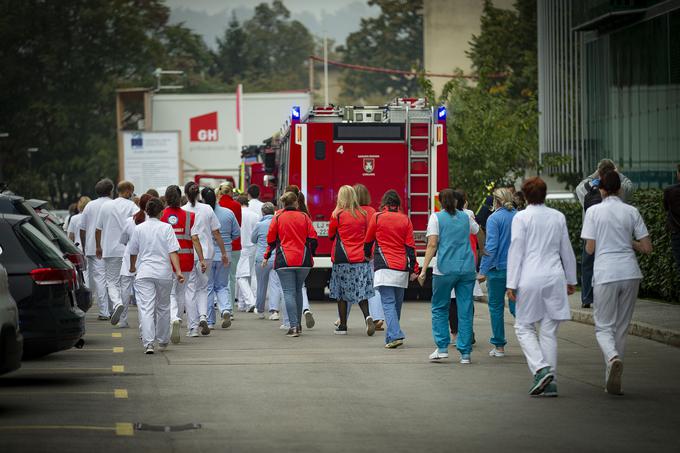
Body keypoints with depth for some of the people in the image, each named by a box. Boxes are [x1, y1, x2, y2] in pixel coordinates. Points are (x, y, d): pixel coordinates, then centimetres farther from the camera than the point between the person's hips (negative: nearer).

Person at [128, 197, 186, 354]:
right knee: (163, 308, 17)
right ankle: (162, 341, 30)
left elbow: (133, 252, 13)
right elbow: (173, 252, -9)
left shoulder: (139, 228, 3)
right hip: (164, 273, 1)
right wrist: (178, 271, -10)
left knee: (146, 309, -7)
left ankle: (148, 343, -21)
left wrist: (132, 267, 31)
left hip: (144, 273, -1)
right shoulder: (166, 228, -2)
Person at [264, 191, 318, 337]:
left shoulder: (278, 218, -1)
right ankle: (298, 324, 21)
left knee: (289, 292, -4)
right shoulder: (304, 217, 4)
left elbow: (271, 239, 3)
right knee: (298, 291, 17)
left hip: (284, 261, -3)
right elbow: (313, 238, 4)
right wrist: (310, 254, 19)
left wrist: (266, 257, 16)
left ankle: (294, 326, -15)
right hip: (303, 261, 3)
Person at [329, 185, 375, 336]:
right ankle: (367, 316, -17)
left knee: (341, 292, 6)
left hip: (342, 258, -3)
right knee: (361, 291, 7)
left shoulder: (337, 215, -6)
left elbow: (331, 235, 7)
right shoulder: (362, 215, 4)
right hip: (361, 258, 3)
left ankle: (343, 326, 8)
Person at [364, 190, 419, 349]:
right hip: (402, 268, 3)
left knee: (388, 303, -8)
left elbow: (368, 241, 15)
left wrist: (368, 254, 36)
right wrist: (413, 269, 7)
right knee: (397, 303, 13)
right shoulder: (405, 220, 7)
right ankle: (391, 337, 20)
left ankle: (395, 335, -24)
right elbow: (410, 245, 5)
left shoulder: (377, 217, 1)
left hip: (384, 267, -3)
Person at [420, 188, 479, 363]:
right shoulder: (466, 217, 11)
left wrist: (424, 269, -8)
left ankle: (442, 347, 3)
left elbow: (432, 245, -7)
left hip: (445, 269, -3)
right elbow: (478, 232, 29)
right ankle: (465, 353, 3)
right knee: (465, 311, 4)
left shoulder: (436, 217, 0)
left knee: (439, 308, 12)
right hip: (467, 268, 3)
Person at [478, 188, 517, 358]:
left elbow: (491, 246, -15)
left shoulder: (494, 218, -9)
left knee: (496, 307, 6)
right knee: (516, 306, 9)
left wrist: (483, 270, -11)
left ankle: (499, 346, 9)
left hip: (499, 268, -4)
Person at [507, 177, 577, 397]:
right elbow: (567, 250, 13)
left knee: (524, 326, 7)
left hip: (530, 278, -4)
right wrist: (571, 279, 23)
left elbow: (516, 251, -6)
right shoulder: (558, 217, 6)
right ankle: (550, 381, 5)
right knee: (549, 330, 7)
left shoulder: (521, 218, -5)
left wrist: (512, 284, -4)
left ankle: (541, 368, -13)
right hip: (554, 277, 4)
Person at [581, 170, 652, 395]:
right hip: (630, 273, 3)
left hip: (605, 274, -3)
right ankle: (612, 380, 15)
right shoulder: (631, 212, 4)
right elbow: (647, 248, 2)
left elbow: (589, 249, -4)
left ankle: (613, 357, -28)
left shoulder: (594, 212, -2)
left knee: (604, 327, 4)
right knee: (622, 327, 13)